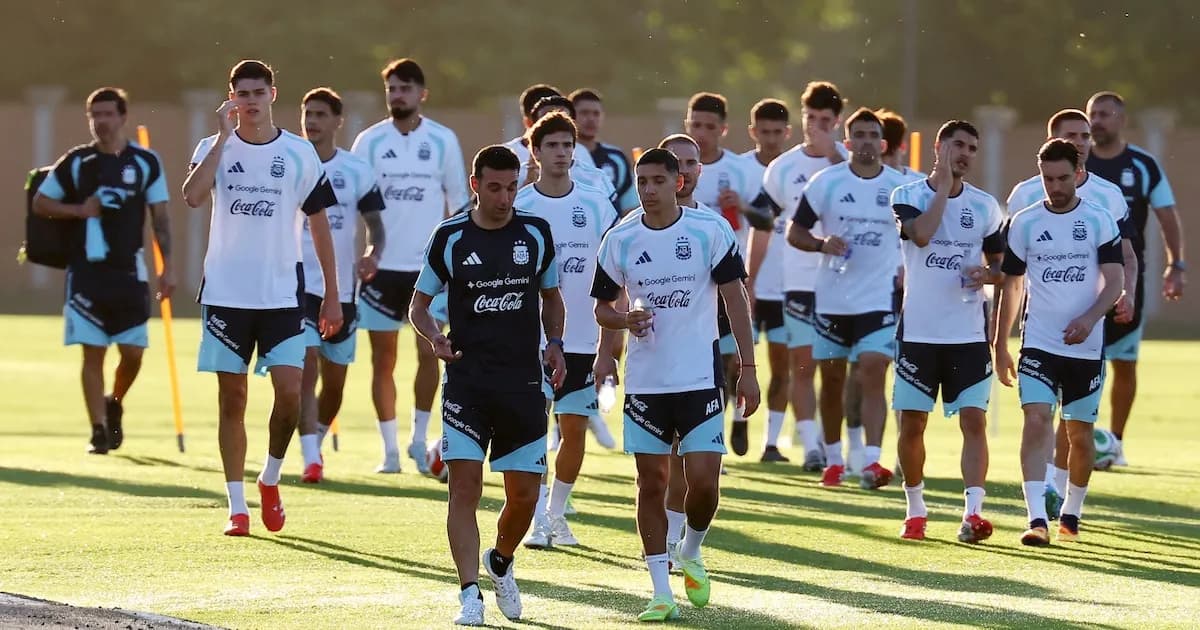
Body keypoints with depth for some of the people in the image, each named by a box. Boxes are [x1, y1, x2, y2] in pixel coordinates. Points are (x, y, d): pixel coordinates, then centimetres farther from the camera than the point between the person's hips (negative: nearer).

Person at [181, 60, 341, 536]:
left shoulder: (300, 153, 2)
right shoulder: (215, 148, 1)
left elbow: (320, 224, 8)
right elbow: (193, 196, -19)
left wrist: (332, 295, 6)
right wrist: (224, 136, -18)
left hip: (282, 295, 0)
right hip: (226, 294, 0)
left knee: (289, 391, -11)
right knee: (232, 399, 3)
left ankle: (271, 479, 14)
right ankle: (237, 508, 9)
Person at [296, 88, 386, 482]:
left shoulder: (357, 171, 3)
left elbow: (375, 223, 6)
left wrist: (373, 253, -15)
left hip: (341, 290, 2)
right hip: (298, 285, -2)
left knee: (334, 383, 11)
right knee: (307, 371, -16)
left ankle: (316, 440, 36)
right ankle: (311, 459, -18)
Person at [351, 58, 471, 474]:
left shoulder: (443, 141, 3)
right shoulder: (369, 141, 3)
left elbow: (458, 203, 8)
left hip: (429, 266, -1)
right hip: (381, 265, 1)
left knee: (429, 351, -6)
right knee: (383, 359, 3)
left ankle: (419, 440, 9)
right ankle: (390, 450, 10)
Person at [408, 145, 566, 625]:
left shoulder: (536, 233, 6)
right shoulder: (450, 238, 0)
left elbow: (551, 297, 20)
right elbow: (419, 304, 8)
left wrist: (554, 343, 2)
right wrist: (434, 337, -13)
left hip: (524, 383, 2)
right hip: (466, 382, -2)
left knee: (524, 495, 4)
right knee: (465, 486, -12)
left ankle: (500, 562, 33)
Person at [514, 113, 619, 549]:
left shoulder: (596, 205, 5)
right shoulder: (516, 207, -1)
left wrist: (608, 344, 1)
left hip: (582, 341, 2)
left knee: (575, 430, 5)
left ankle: (557, 513, 21)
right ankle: (537, 522, -3)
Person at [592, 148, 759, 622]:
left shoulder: (710, 230, -5)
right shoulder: (620, 240, 1)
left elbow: (735, 297, -1)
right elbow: (602, 308, 10)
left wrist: (747, 368, -5)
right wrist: (625, 320, -14)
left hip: (701, 378, -2)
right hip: (644, 381, 2)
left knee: (704, 480, -9)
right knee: (651, 483, 4)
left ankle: (691, 554, 22)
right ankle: (661, 592, 11)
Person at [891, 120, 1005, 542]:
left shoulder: (985, 206, 7)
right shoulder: (907, 195, -1)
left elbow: (1002, 266, 15)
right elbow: (921, 235, -21)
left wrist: (987, 273, -8)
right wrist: (943, 187, -15)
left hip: (969, 333, 1)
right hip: (918, 330, -1)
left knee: (974, 419, -9)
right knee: (912, 424, 4)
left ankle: (972, 513, -13)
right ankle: (915, 511, 20)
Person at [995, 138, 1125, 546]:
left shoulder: (1100, 222, 1)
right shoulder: (1024, 223, 4)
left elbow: (1114, 281, -4)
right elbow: (1012, 286, 11)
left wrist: (1090, 318, -22)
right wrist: (1000, 346, 11)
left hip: (1086, 345, 0)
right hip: (1038, 344, 0)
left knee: (1080, 434, 9)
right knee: (1036, 421, -17)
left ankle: (1071, 515, 27)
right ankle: (1037, 519, -24)